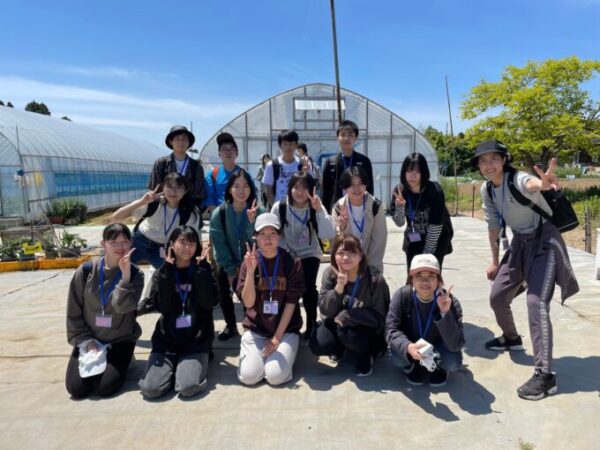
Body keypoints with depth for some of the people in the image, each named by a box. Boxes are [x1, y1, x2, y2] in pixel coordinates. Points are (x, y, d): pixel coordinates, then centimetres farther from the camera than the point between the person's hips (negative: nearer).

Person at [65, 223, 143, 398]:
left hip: (120, 340, -1)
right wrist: (84, 341, -7)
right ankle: (91, 357, 21)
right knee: (76, 388, -9)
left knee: (105, 388, -17)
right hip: (89, 340, 2)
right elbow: (73, 311, -1)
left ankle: (122, 360, 15)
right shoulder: (86, 270, -7)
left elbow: (123, 306, -24)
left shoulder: (134, 274, -8)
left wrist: (125, 274, -33)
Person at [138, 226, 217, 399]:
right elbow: (161, 306, -11)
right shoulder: (162, 272, 4)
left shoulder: (203, 271, 2)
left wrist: (200, 268, -14)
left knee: (188, 388, -22)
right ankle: (174, 366, 14)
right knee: (150, 389, -15)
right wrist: (167, 270, -13)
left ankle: (192, 365, 11)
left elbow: (209, 302, -14)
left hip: (196, 341, -2)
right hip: (166, 340, 2)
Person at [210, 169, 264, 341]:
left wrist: (251, 222, -37)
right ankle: (230, 326, 31)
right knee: (224, 294, 5)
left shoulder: (259, 212, -14)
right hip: (227, 265, 1)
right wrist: (231, 269, -10)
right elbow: (218, 244, -12)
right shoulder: (219, 213, -15)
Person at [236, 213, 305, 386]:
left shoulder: (292, 263, -9)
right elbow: (248, 302, -13)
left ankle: (280, 351, 13)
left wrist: (277, 338, -11)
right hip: (255, 328, 1)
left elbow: (291, 303, -9)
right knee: (248, 376, -14)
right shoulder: (249, 262, -4)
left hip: (286, 329, -1)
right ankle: (250, 351, 17)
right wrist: (250, 270, -26)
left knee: (275, 376, -18)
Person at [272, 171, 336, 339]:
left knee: (308, 286, -21)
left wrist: (319, 210, -33)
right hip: (287, 255, 1)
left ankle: (311, 322, 6)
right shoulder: (279, 207, -12)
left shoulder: (316, 209, -12)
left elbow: (329, 235, -26)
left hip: (309, 254, 0)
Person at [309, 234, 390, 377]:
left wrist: (347, 314, -26)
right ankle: (340, 347, 15)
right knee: (317, 345, -20)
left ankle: (365, 354, 1)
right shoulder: (330, 274, -13)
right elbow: (325, 311, -16)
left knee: (348, 334, -34)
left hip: (368, 328, -3)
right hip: (339, 324, 3)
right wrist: (339, 287, -32)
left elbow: (379, 318, -18)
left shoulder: (375, 278, -23)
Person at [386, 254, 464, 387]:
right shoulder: (402, 295, -24)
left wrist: (445, 314, -44)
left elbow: (455, 345, -31)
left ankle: (439, 367, 10)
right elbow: (391, 330, -27)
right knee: (397, 358, -30)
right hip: (410, 346, 0)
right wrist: (408, 347, -47)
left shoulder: (451, 302, -26)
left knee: (453, 362, -29)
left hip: (438, 348, 0)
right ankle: (414, 366, 8)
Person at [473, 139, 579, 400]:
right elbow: (494, 226, 8)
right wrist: (495, 262, 12)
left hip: (544, 242, -7)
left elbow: (533, 184, -52)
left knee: (536, 302, -21)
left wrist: (544, 183, -77)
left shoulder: (518, 180, -25)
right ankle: (511, 338, 42)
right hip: (519, 243, 7)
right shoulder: (486, 190, -3)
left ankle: (545, 375, -15)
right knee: (497, 297, 11)